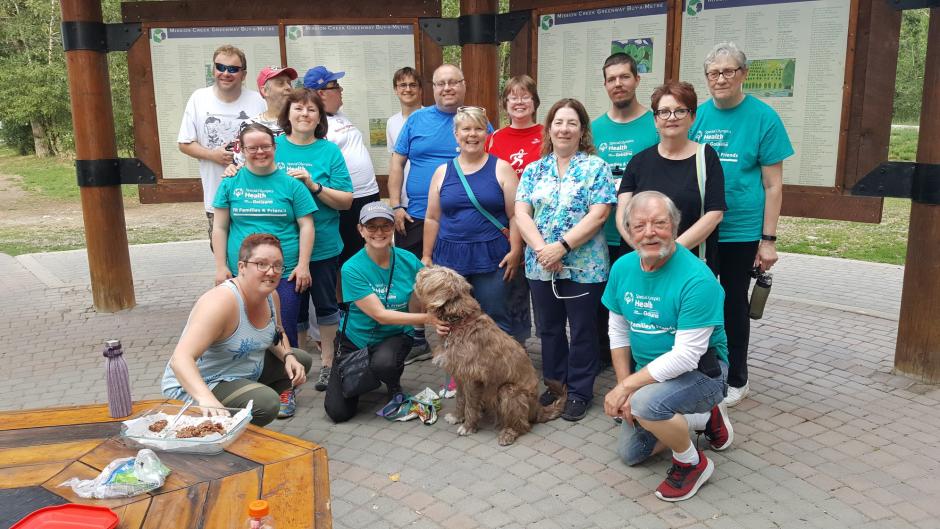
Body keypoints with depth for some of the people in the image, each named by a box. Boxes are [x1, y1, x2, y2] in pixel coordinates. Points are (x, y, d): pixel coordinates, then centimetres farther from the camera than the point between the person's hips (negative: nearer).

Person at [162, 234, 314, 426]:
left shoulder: (271, 295, -6)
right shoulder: (222, 301, -31)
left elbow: (277, 335, 16)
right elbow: (181, 358, -41)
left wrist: (288, 356, -7)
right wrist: (207, 399, -58)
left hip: (243, 374, 9)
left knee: (301, 360, 12)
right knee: (266, 402, -31)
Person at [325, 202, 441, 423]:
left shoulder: (409, 262, -13)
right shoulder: (352, 268, -21)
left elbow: (415, 311, -9)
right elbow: (380, 315, -25)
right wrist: (427, 318, -33)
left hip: (395, 336, 0)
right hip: (355, 339, 0)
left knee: (383, 363, -36)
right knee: (338, 412, -5)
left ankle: (394, 386, 2)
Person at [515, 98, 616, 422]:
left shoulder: (596, 168, -3)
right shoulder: (534, 170, 8)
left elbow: (598, 215, -12)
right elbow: (521, 213, 0)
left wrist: (562, 246, -19)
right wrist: (541, 248, -15)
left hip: (584, 266, -4)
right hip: (540, 265, 4)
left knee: (582, 330, 7)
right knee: (549, 328, 15)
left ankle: (579, 392, 21)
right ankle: (554, 384, 31)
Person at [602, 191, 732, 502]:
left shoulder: (697, 279, -28)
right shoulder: (623, 268, -7)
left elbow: (686, 356, -29)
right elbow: (618, 332, 3)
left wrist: (627, 386, -25)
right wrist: (624, 387, -6)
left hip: (700, 372, -7)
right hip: (650, 374, 7)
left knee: (645, 403, -36)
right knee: (630, 453, 15)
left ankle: (692, 463, -6)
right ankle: (705, 418, 30)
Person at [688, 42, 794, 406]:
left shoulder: (763, 117, -7)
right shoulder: (697, 115, 2)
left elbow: (773, 184, -6)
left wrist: (769, 239, -9)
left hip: (740, 231, -3)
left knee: (733, 304, 10)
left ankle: (736, 379, 28)